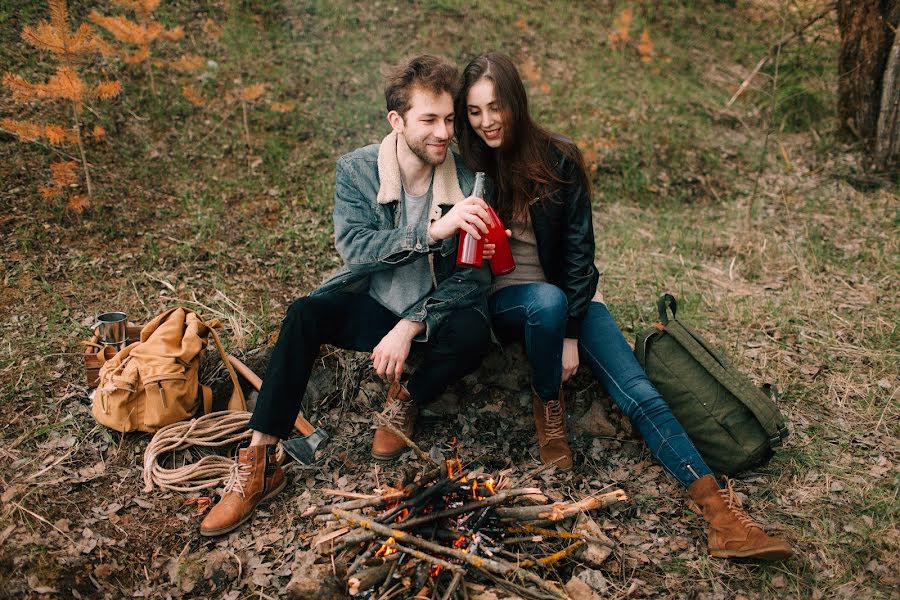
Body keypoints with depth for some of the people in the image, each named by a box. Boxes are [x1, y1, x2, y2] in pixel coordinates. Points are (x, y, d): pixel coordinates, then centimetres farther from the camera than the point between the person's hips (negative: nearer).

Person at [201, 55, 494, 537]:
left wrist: (409, 328, -24)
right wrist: (432, 231, -38)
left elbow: (476, 273, -13)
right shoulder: (356, 170, -9)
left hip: (436, 312, 0)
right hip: (371, 304, 1)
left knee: (471, 334, -33)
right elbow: (354, 247, -23)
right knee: (304, 314, -28)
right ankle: (259, 463, -20)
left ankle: (407, 400, -2)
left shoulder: (469, 181, -10)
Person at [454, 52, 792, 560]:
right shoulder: (467, 167, -4)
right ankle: (548, 405, -11)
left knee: (637, 389, -20)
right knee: (547, 301, -38)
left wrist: (571, 333, -15)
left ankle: (721, 510, -26)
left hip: (569, 295, 1)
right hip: (504, 299, 0)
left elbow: (578, 251, -7)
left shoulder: (559, 160, -6)